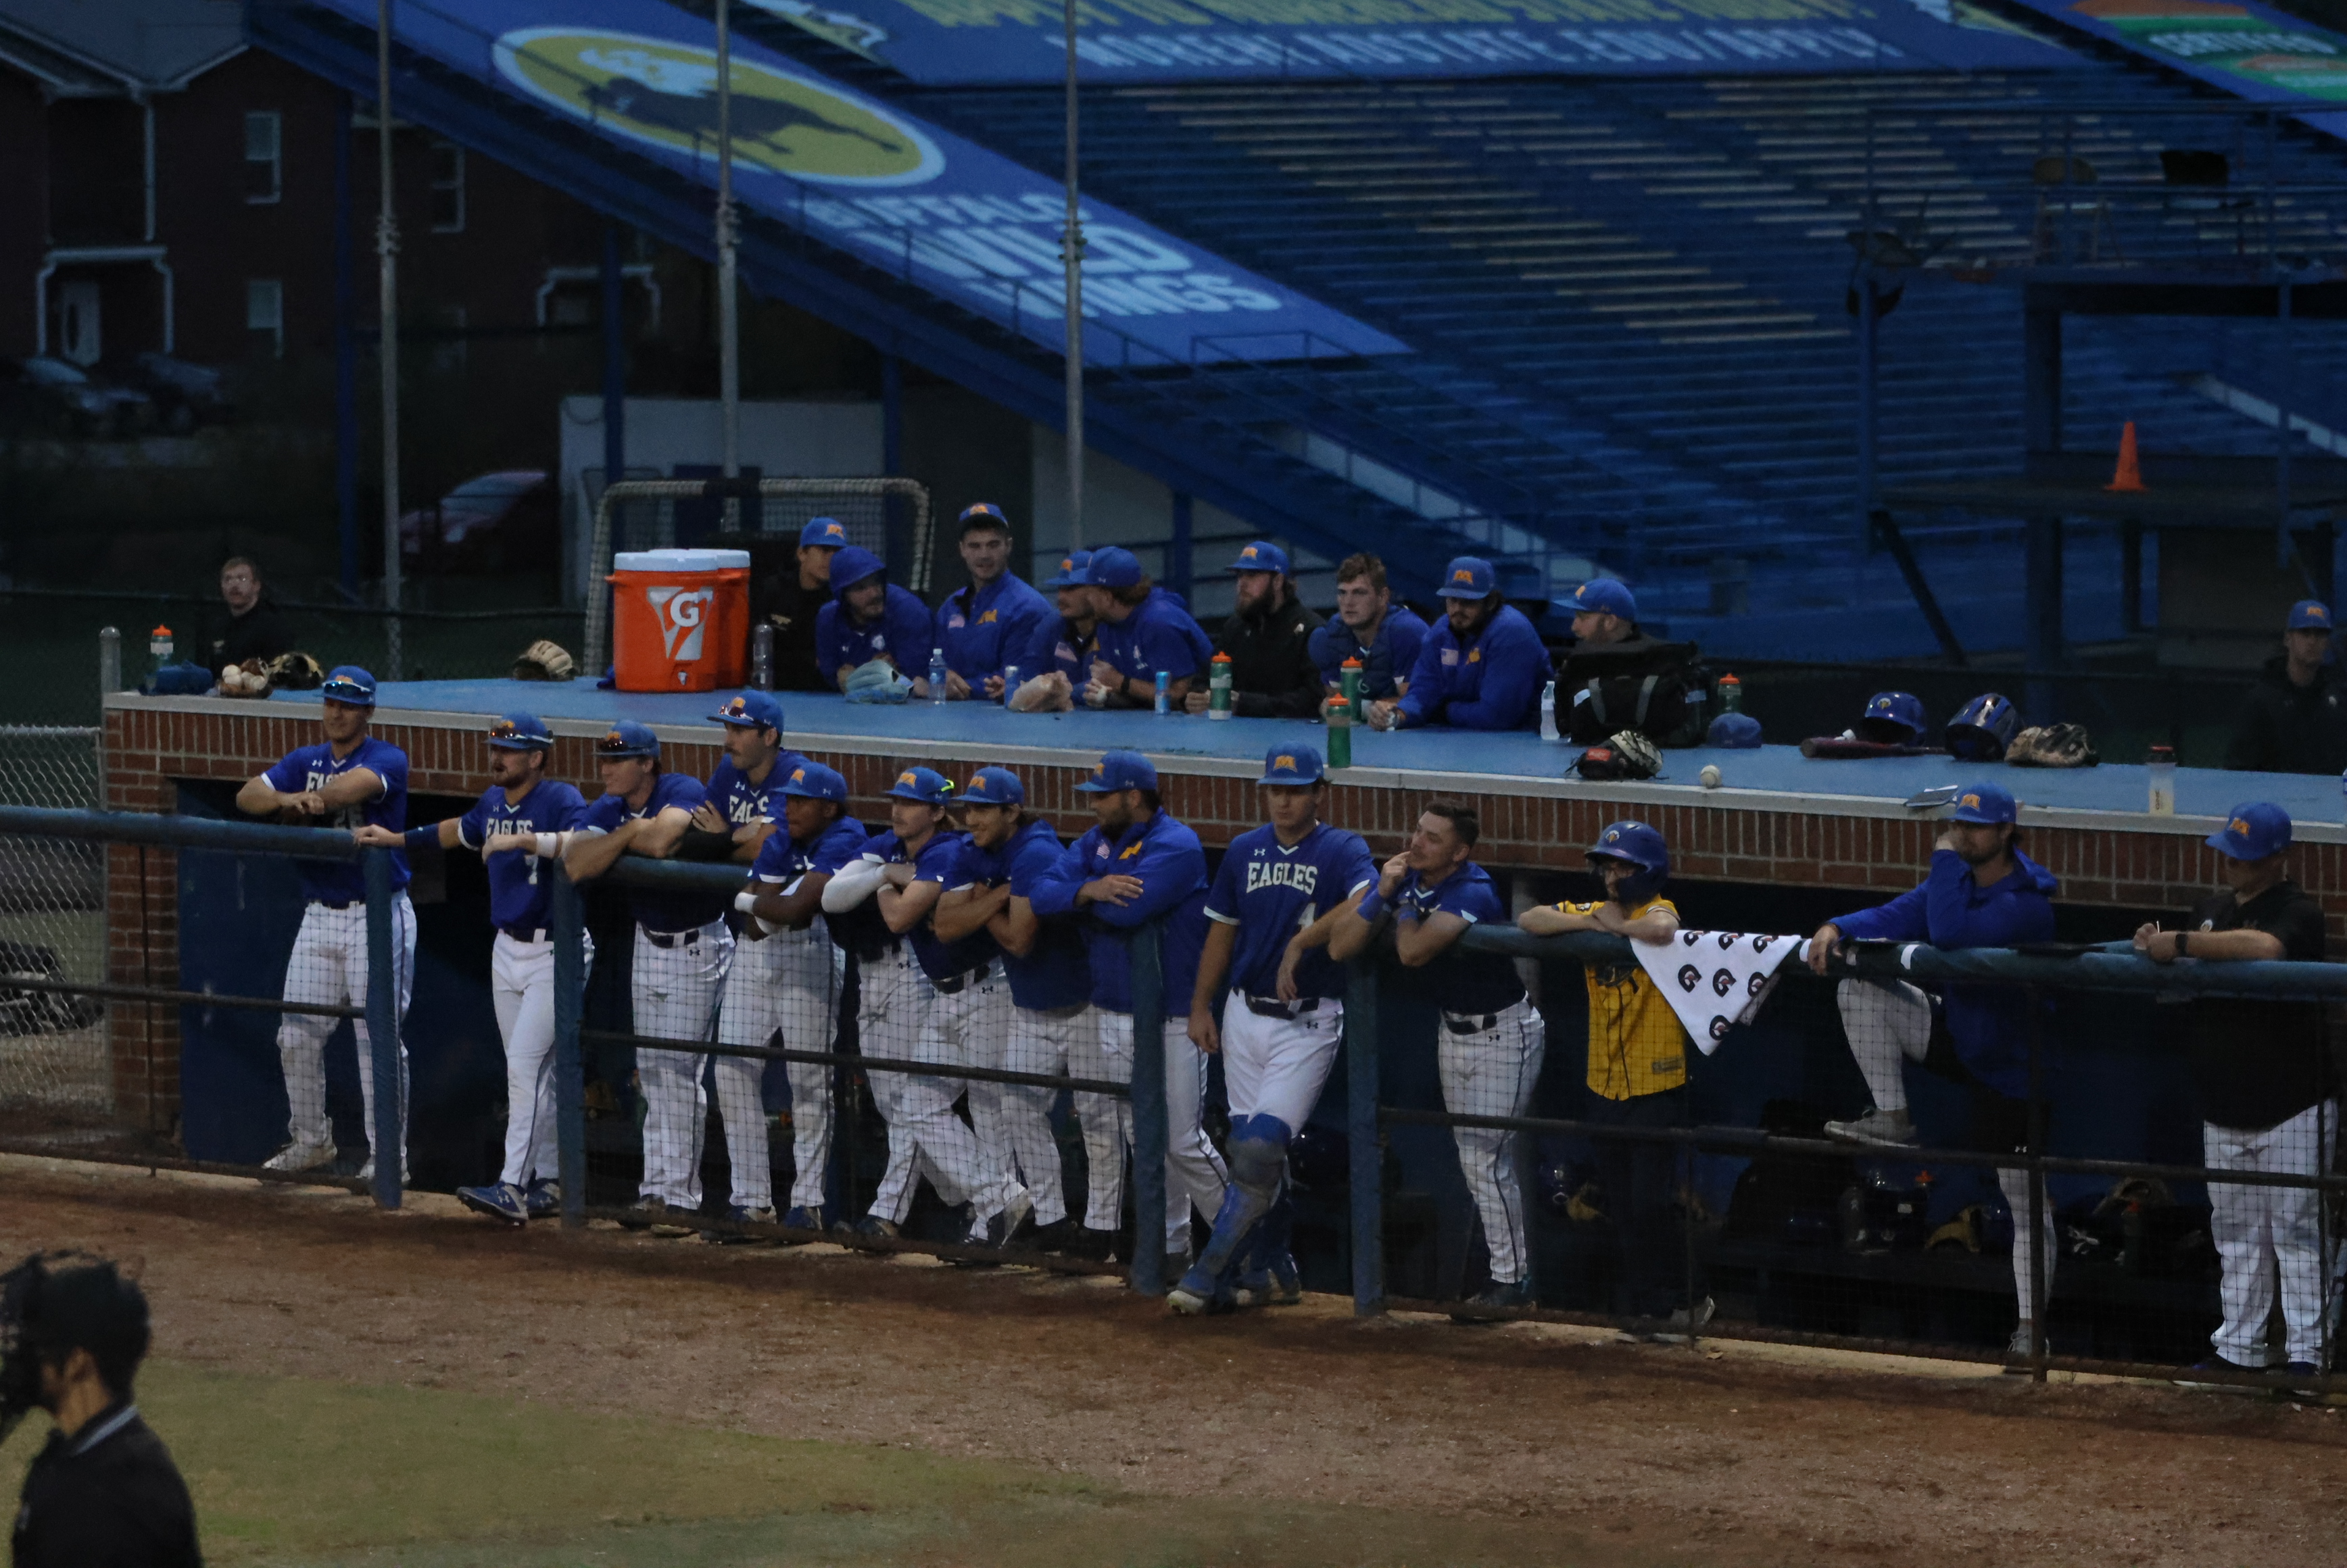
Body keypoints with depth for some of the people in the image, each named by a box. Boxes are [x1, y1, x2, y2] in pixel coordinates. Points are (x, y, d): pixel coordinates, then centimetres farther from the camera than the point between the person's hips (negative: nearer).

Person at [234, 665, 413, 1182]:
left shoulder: (388, 760, -7)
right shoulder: (306, 762, 12)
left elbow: (353, 787, -28)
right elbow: (247, 796, 0)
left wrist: (299, 804, -15)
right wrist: (285, 798, -21)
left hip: (377, 915, -6)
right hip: (320, 916, 6)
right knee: (297, 1036, 8)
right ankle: (311, 1141, 23)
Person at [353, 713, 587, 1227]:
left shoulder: (560, 799, -16)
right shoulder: (493, 801, 8)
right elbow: (461, 831, 29)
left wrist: (522, 841, -37)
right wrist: (396, 840, 28)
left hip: (555, 952, -8)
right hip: (507, 950, 8)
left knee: (525, 1065, -14)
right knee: (529, 1071, 12)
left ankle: (512, 1188, -16)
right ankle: (549, 1182, 19)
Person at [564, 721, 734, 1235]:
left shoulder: (684, 792, -18)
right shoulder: (608, 809, 0)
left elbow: (660, 841, -36)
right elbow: (577, 864, -15)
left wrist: (620, 838, -16)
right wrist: (631, 832, -21)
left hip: (696, 947, -7)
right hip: (648, 944, 7)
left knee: (678, 1071, -9)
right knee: (652, 1072, 10)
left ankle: (678, 1196, -7)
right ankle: (657, 1188, 16)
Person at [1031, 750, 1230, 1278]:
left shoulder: (1176, 846, -14)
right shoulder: (1097, 841, 10)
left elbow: (1129, 909, -27)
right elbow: (1044, 896, 0)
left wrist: (1078, 899, -7)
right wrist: (1091, 889, -20)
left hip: (1170, 1021, -7)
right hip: (1113, 1016, 7)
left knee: (1184, 1143, -9)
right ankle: (1170, 1248, 20)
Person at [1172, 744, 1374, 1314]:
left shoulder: (1341, 851, -7)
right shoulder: (1245, 851, 10)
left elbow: (1365, 900, -29)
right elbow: (1222, 931, 17)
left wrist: (1302, 942, -37)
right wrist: (1200, 1007, 12)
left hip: (1309, 1021, -6)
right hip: (1245, 1015, 6)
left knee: (1263, 1145, -14)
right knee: (1249, 1148, 8)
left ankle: (1211, 1276, -10)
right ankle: (1269, 1272, 20)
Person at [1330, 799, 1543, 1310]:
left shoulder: (1472, 893, -27)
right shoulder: (1405, 879, -5)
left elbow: (1413, 952, -39)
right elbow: (1340, 948, -10)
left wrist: (1406, 904, -20)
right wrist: (1382, 893, -21)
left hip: (1503, 1033, -8)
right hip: (1454, 1032, 8)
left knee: (1488, 1158, -8)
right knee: (1475, 1159, 15)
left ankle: (1512, 1280, 1)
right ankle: (1512, 1266, 29)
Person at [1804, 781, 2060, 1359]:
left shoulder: (2028, 902, -24)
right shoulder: (1958, 879, 2)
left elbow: (1949, 936, -34)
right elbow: (1896, 918, -3)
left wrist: (1944, 859, -27)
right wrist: (1836, 929, -21)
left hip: (2009, 1064, -7)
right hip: (1954, 1036, 7)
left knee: (2025, 1198, -1)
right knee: (1861, 988, -8)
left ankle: (2031, 1326, 5)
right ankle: (1893, 1119, -5)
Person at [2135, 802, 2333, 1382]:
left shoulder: (2299, 913, -13)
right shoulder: (2211, 909, 12)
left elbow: (2266, 947, -36)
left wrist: (2182, 944, -31)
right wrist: (2155, 949, -5)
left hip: (2292, 1111, -7)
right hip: (2223, 1110, 7)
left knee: (2297, 1230, -3)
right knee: (2237, 1235, 12)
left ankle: (2306, 1351, 0)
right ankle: (2238, 1348, 18)